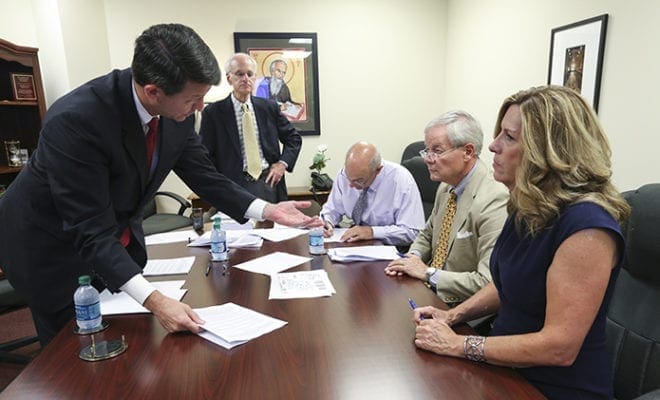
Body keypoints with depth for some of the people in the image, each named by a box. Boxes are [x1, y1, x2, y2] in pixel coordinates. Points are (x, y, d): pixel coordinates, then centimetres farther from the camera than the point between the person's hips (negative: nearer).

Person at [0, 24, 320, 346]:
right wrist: (153, 300, -41)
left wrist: (267, 210, -18)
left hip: (121, 237, 6)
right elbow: (90, 231, -33)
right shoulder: (75, 120, -35)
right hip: (54, 246, -5)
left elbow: (204, 177, -7)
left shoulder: (175, 112, -17)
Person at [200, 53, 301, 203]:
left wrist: (283, 163, 0)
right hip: (236, 186, -3)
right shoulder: (213, 112, 0)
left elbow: (294, 138, 15)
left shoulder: (269, 107, 8)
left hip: (269, 181, 3)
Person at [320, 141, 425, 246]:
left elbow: (413, 232, -20)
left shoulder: (402, 181, -20)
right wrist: (326, 222, -14)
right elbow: (332, 209, 7)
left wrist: (372, 231, -27)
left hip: (389, 250, -3)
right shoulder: (347, 173, -8)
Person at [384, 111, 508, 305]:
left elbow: (489, 283, -26)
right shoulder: (446, 187, 4)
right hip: (429, 292, 7)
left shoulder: (493, 201, -22)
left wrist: (428, 273, -17)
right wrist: (413, 257, -2)